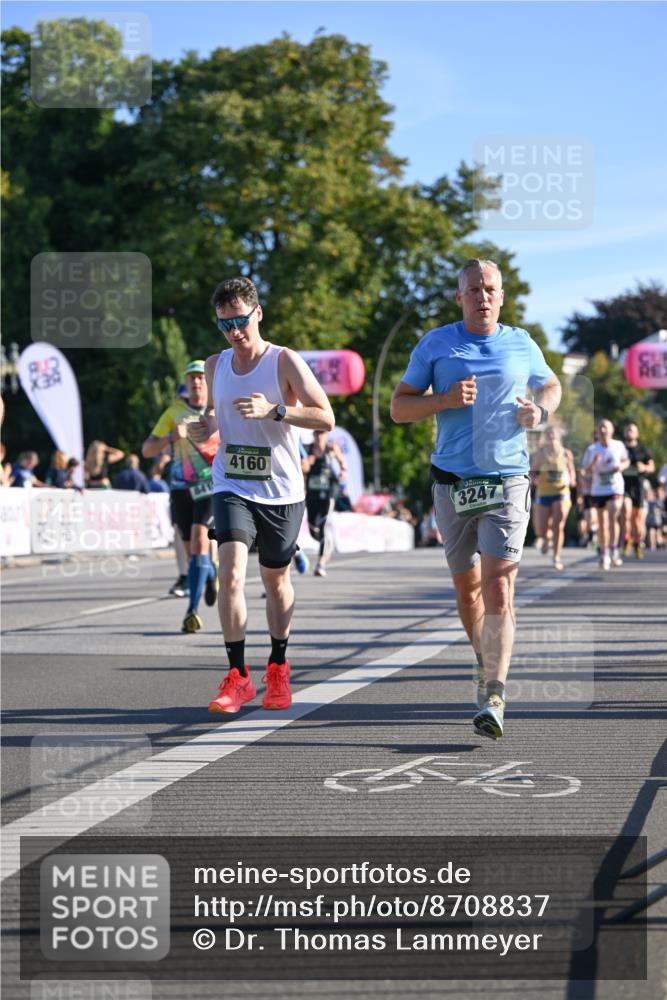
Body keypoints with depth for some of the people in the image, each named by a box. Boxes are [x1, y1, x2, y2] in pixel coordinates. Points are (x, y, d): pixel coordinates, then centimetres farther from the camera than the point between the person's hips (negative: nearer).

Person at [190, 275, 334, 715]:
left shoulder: (285, 362, -8)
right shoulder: (216, 365, 6)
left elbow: (326, 418, -15)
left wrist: (273, 410, -27)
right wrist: (207, 425, -1)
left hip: (281, 491, -2)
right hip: (232, 486, 2)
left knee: (277, 580, 12)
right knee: (231, 572, -17)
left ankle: (278, 667, 33)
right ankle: (238, 676, -12)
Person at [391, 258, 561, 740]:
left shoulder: (522, 345, 6)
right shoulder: (436, 344, 3)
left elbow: (551, 384, 25)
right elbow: (398, 407, 3)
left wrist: (541, 411, 2)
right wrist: (445, 399, -14)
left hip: (507, 482, -1)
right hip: (453, 482, 1)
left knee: (498, 591, -14)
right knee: (467, 588, 13)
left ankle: (493, 699, -18)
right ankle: (486, 660, 39)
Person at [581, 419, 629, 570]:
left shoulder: (619, 446, -1)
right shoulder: (592, 449, -4)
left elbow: (626, 461, 15)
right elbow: (584, 470, -2)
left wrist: (621, 466, -7)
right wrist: (593, 464, -22)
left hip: (615, 488, -1)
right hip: (598, 489, 1)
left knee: (612, 518, -18)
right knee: (602, 523, 8)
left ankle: (613, 550, -6)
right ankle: (603, 554, 19)